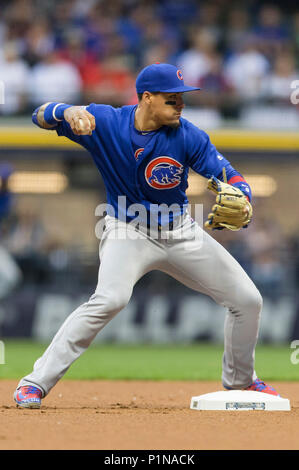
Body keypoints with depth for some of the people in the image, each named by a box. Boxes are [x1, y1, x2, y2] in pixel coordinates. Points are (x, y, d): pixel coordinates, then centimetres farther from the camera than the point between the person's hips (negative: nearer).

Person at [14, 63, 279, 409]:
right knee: (111, 299, -32)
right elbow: (42, 116, -16)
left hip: (180, 233, 4)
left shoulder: (188, 137, -15)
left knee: (247, 300, 4)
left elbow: (232, 178, -16)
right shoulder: (104, 122, -16)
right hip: (128, 230, -3)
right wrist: (69, 112, -40)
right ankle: (36, 383, -27)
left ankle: (239, 381, 32)